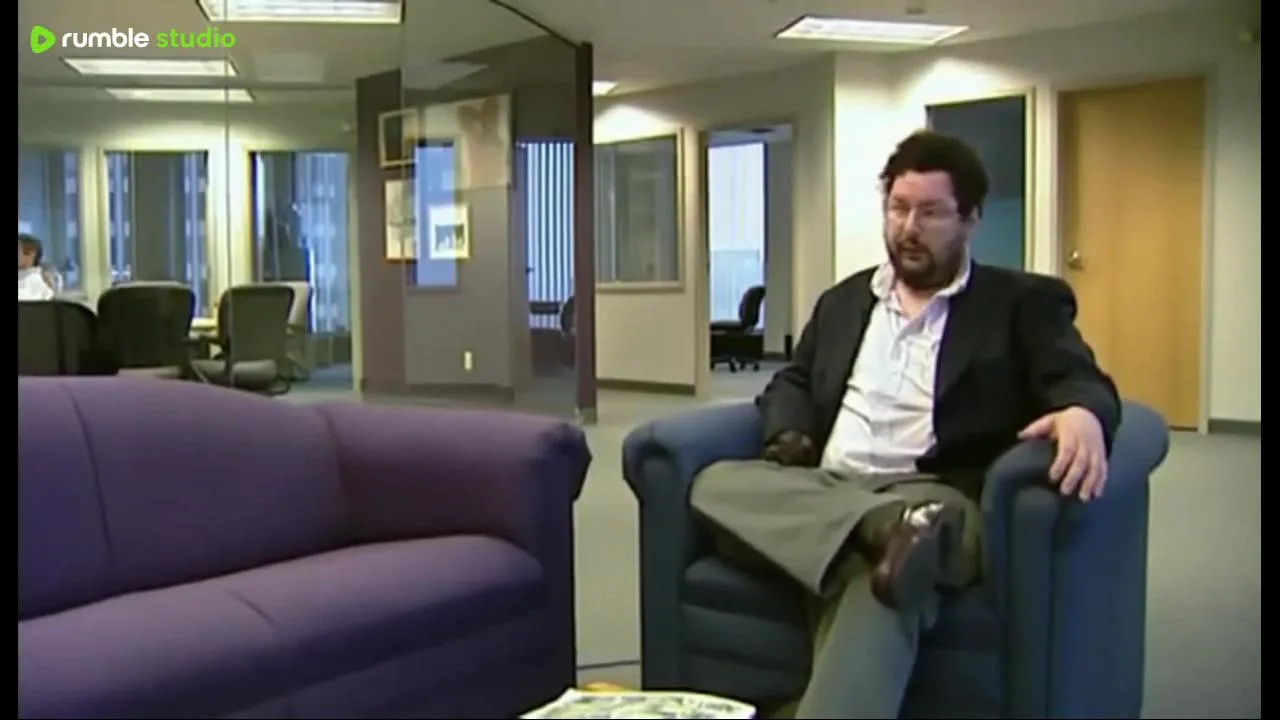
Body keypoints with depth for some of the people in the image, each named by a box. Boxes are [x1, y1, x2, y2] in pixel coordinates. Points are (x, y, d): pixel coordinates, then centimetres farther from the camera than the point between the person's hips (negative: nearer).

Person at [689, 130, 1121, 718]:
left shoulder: (1024, 303, 11)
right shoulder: (843, 300, 27)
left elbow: (1079, 381, -3)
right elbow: (792, 383, 27)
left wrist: (1083, 413, -30)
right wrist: (788, 437, 1)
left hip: (931, 495, -5)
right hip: (817, 493, 6)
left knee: (878, 585, -41)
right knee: (715, 483, -28)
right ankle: (897, 527, -45)